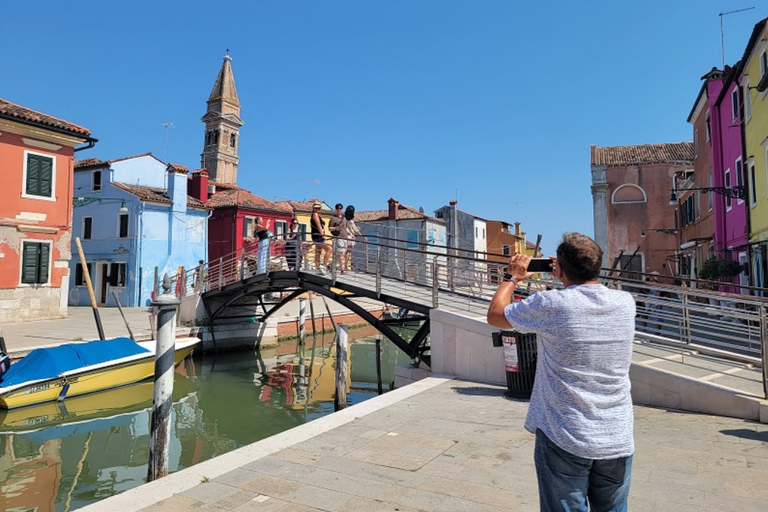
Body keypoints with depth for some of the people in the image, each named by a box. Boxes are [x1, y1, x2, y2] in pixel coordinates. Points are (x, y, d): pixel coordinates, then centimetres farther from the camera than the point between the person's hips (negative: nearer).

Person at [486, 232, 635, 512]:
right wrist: (570, 278, 25)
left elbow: (495, 314, -1)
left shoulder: (551, 304, -17)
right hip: (618, 441, 5)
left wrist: (512, 277, 12)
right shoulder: (625, 302, -3)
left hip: (565, 439, -4)